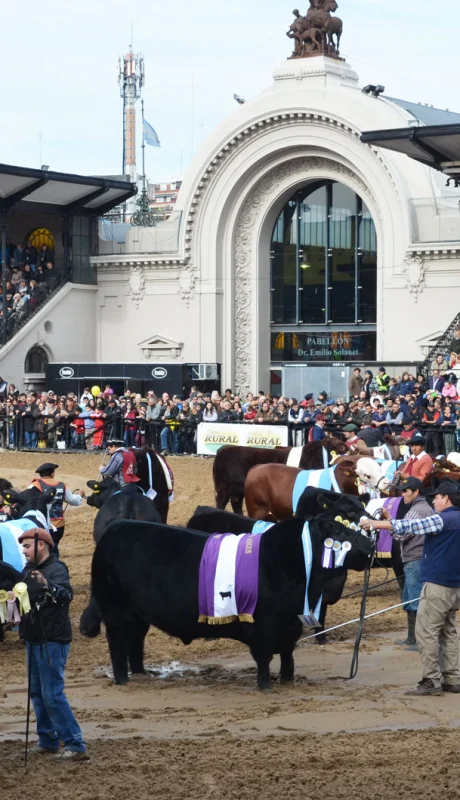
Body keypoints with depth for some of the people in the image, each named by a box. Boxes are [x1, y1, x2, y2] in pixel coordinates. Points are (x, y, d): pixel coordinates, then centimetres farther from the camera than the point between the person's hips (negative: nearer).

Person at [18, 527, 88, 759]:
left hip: (53, 641, -9)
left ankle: (76, 745, -8)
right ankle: (47, 740, 23)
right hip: (34, 640, 9)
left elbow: (67, 595, -30)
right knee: (37, 692, 14)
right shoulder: (29, 569, 9)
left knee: (52, 694, -11)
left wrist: (47, 585, -48)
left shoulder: (56, 569, -15)